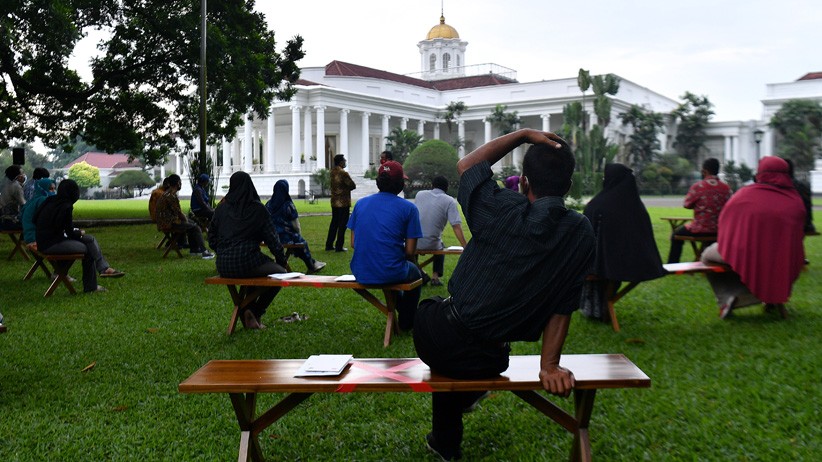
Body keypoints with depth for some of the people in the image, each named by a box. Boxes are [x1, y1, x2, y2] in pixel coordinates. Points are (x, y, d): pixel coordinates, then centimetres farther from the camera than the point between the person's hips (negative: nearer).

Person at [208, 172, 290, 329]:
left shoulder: (222, 208, 8)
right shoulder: (257, 208, -2)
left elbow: (212, 238, 12)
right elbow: (271, 237, -1)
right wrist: (282, 260, 12)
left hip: (223, 266, 5)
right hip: (247, 260, -5)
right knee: (280, 273, 19)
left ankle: (247, 313, 22)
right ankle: (255, 313, 8)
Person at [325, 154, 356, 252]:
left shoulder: (332, 172, 6)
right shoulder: (343, 173, -18)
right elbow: (353, 186, -15)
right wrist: (346, 189, 4)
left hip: (334, 201, 8)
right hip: (343, 202, -8)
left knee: (334, 223, 16)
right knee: (342, 224, -1)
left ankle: (329, 245, 18)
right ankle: (339, 246, 0)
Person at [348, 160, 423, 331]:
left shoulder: (361, 203, 4)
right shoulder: (408, 208, -7)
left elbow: (353, 243, 7)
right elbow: (410, 251, -8)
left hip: (360, 274, 4)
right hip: (391, 274, -4)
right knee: (415, 272, 32)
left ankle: (400, 309, 51)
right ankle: (406, 324, 40)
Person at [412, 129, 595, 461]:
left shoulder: (501, 209, -13)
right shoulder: (581, 235, -8)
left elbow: (466, 165, 6)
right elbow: (563, 307, -4)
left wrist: (523, 134, 4)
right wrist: (549, 365, 2)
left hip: (436, 340, -1)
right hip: (484, 363, 2)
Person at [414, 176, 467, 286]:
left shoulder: (419, 194, 7)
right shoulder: (450, 201, -3)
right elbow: (456, 227, -12)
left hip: (414, 242, 2)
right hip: (432, 244, -1)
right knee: (441, 247, 34)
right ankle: (435, 276, 23)